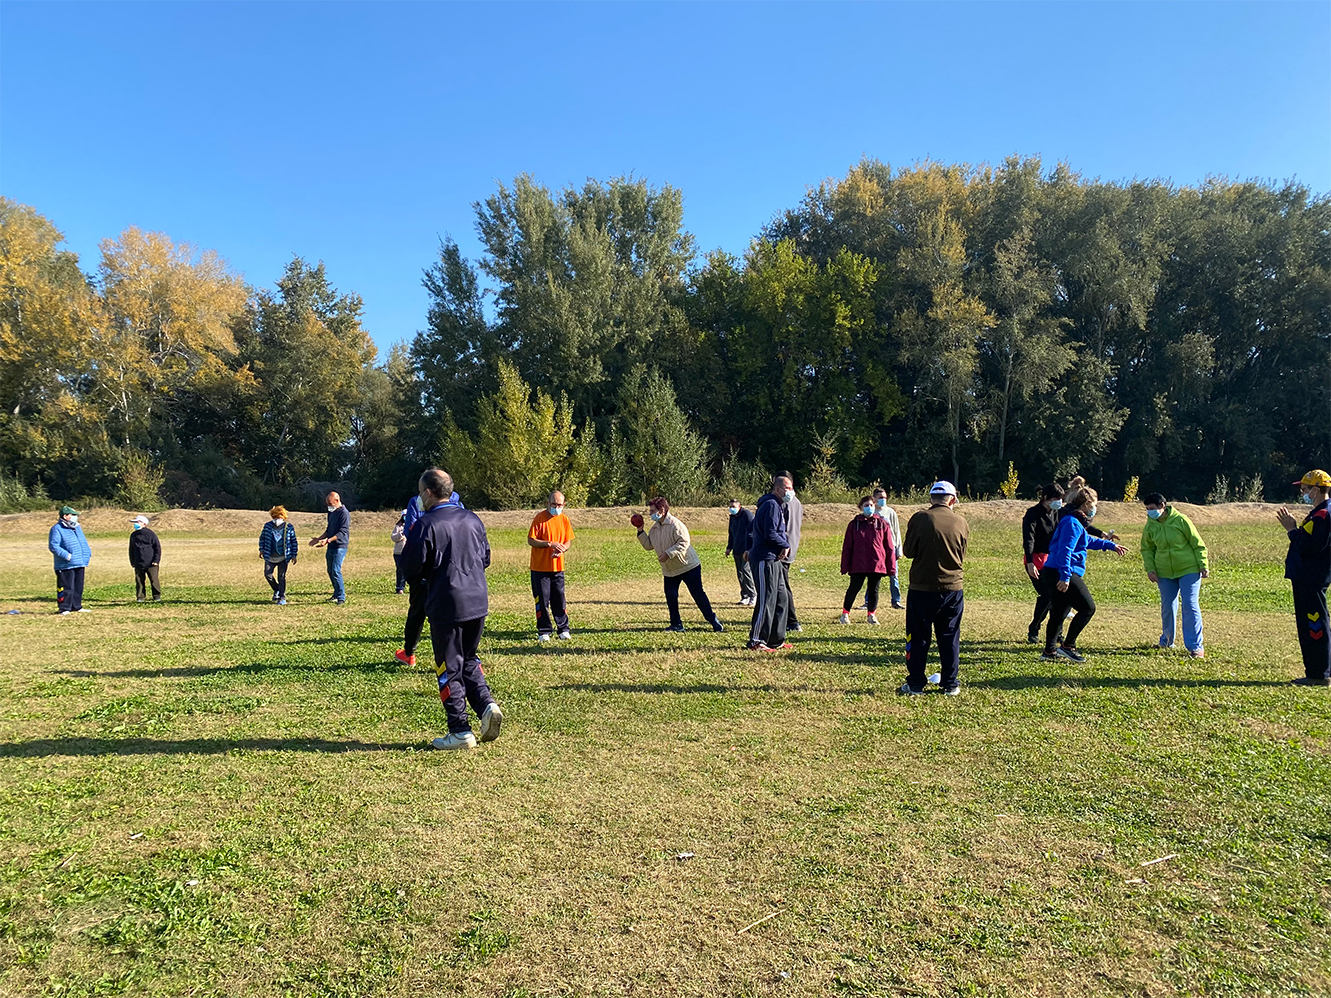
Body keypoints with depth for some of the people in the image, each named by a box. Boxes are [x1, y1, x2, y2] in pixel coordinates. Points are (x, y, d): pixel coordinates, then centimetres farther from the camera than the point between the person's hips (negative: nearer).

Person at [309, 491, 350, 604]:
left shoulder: (344, 513, -13)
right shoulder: (331, 512, 16)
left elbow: (342, 532, -20)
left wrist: (328, 540, -28)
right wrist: (318, 539, 18)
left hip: (340, 546, -9)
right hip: (330, 547, 9)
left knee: (336, 571, -15)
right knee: (330, 571, 12)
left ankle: (341, 597, -10)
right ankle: (337, 594, 25)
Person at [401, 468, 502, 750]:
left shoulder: (425, 525, -12)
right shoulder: (472, 519, 6)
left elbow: (411, 570, -8)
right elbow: (486, 558, 15)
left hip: (446, 606, -6)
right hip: (478, 601, 6)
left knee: (449, 668, 6)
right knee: (469, 659, 22)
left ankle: (460, 732, 10)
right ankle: (487, 704, 2)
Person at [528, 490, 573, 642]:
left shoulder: (564, 519, 5)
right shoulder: (540, 518, -8)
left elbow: (568, 541, 9)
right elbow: (531, 540, -11)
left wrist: (561, 549, -13)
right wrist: (550, 544, -21)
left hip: (558, 566, 3)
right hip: (540, 566, -3)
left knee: (559, 599, 7)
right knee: (542, 600, 2)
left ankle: (564, 629, 17)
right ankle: (544, 631, 12)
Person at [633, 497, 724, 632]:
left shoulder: (675, 524, -18)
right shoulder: (654, 528, 8)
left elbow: (684, 542, -26)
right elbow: (648, 545, 11)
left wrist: (668, 553, -29)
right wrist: (640, 531, 1)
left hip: (688, 566, -8)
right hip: (669, 570, 8)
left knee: (697, 594, -3)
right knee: (670, 596, 5)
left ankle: (712, 619, 8)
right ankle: (676, 624, 16)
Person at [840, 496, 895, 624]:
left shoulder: (882, 523, 3)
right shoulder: (854, 524, 3)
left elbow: (889, 546, 4)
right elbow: (847, 546, 4)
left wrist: (891, 566, 1)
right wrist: (844, 566, -1)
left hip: (877, 564, 1)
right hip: (858, 565, -1)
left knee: (874, 590, 10)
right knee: (853, 589, 3)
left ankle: (872, 614, 25)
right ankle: (845, 613, 18)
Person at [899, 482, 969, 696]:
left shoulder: (920, 519, -11)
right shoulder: (961, 522, 0)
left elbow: (908, 551, -5)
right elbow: (961, 556, 11)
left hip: (922, 588, -3)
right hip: (952, 588, 3)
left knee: (918, 638, 7)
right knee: (949, 638, 12)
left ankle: (915, 684, 11)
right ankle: (951, 684, 18)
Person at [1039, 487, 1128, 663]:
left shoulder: (1075, 521, 20)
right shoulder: (1072, 523, -14)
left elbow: (1088, 540, 39)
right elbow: (1065, 550, -23)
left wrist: (1111, 545, 45)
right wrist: (1065, 576, -27)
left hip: (1052, 574, 11)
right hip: (1061, 574, -11)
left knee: (1058, 614, 16)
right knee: (1088, 607, -6)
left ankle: (1049, 651, 21)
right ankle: (1068, 645, -4)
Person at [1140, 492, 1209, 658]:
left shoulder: (1180, 520, -12)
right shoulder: (1150, 525, -1)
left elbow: (1197, 544, -5)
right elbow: (1147, 549, 12)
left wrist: (1203, 566, -7)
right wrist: (1149, 568, -1)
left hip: (1189, 570, -4)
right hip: (1165, 573, 4)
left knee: (1191, 606, -7)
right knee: (1167, 607, 9)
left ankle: (1195, 646, -3)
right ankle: (1167, 640, 29)